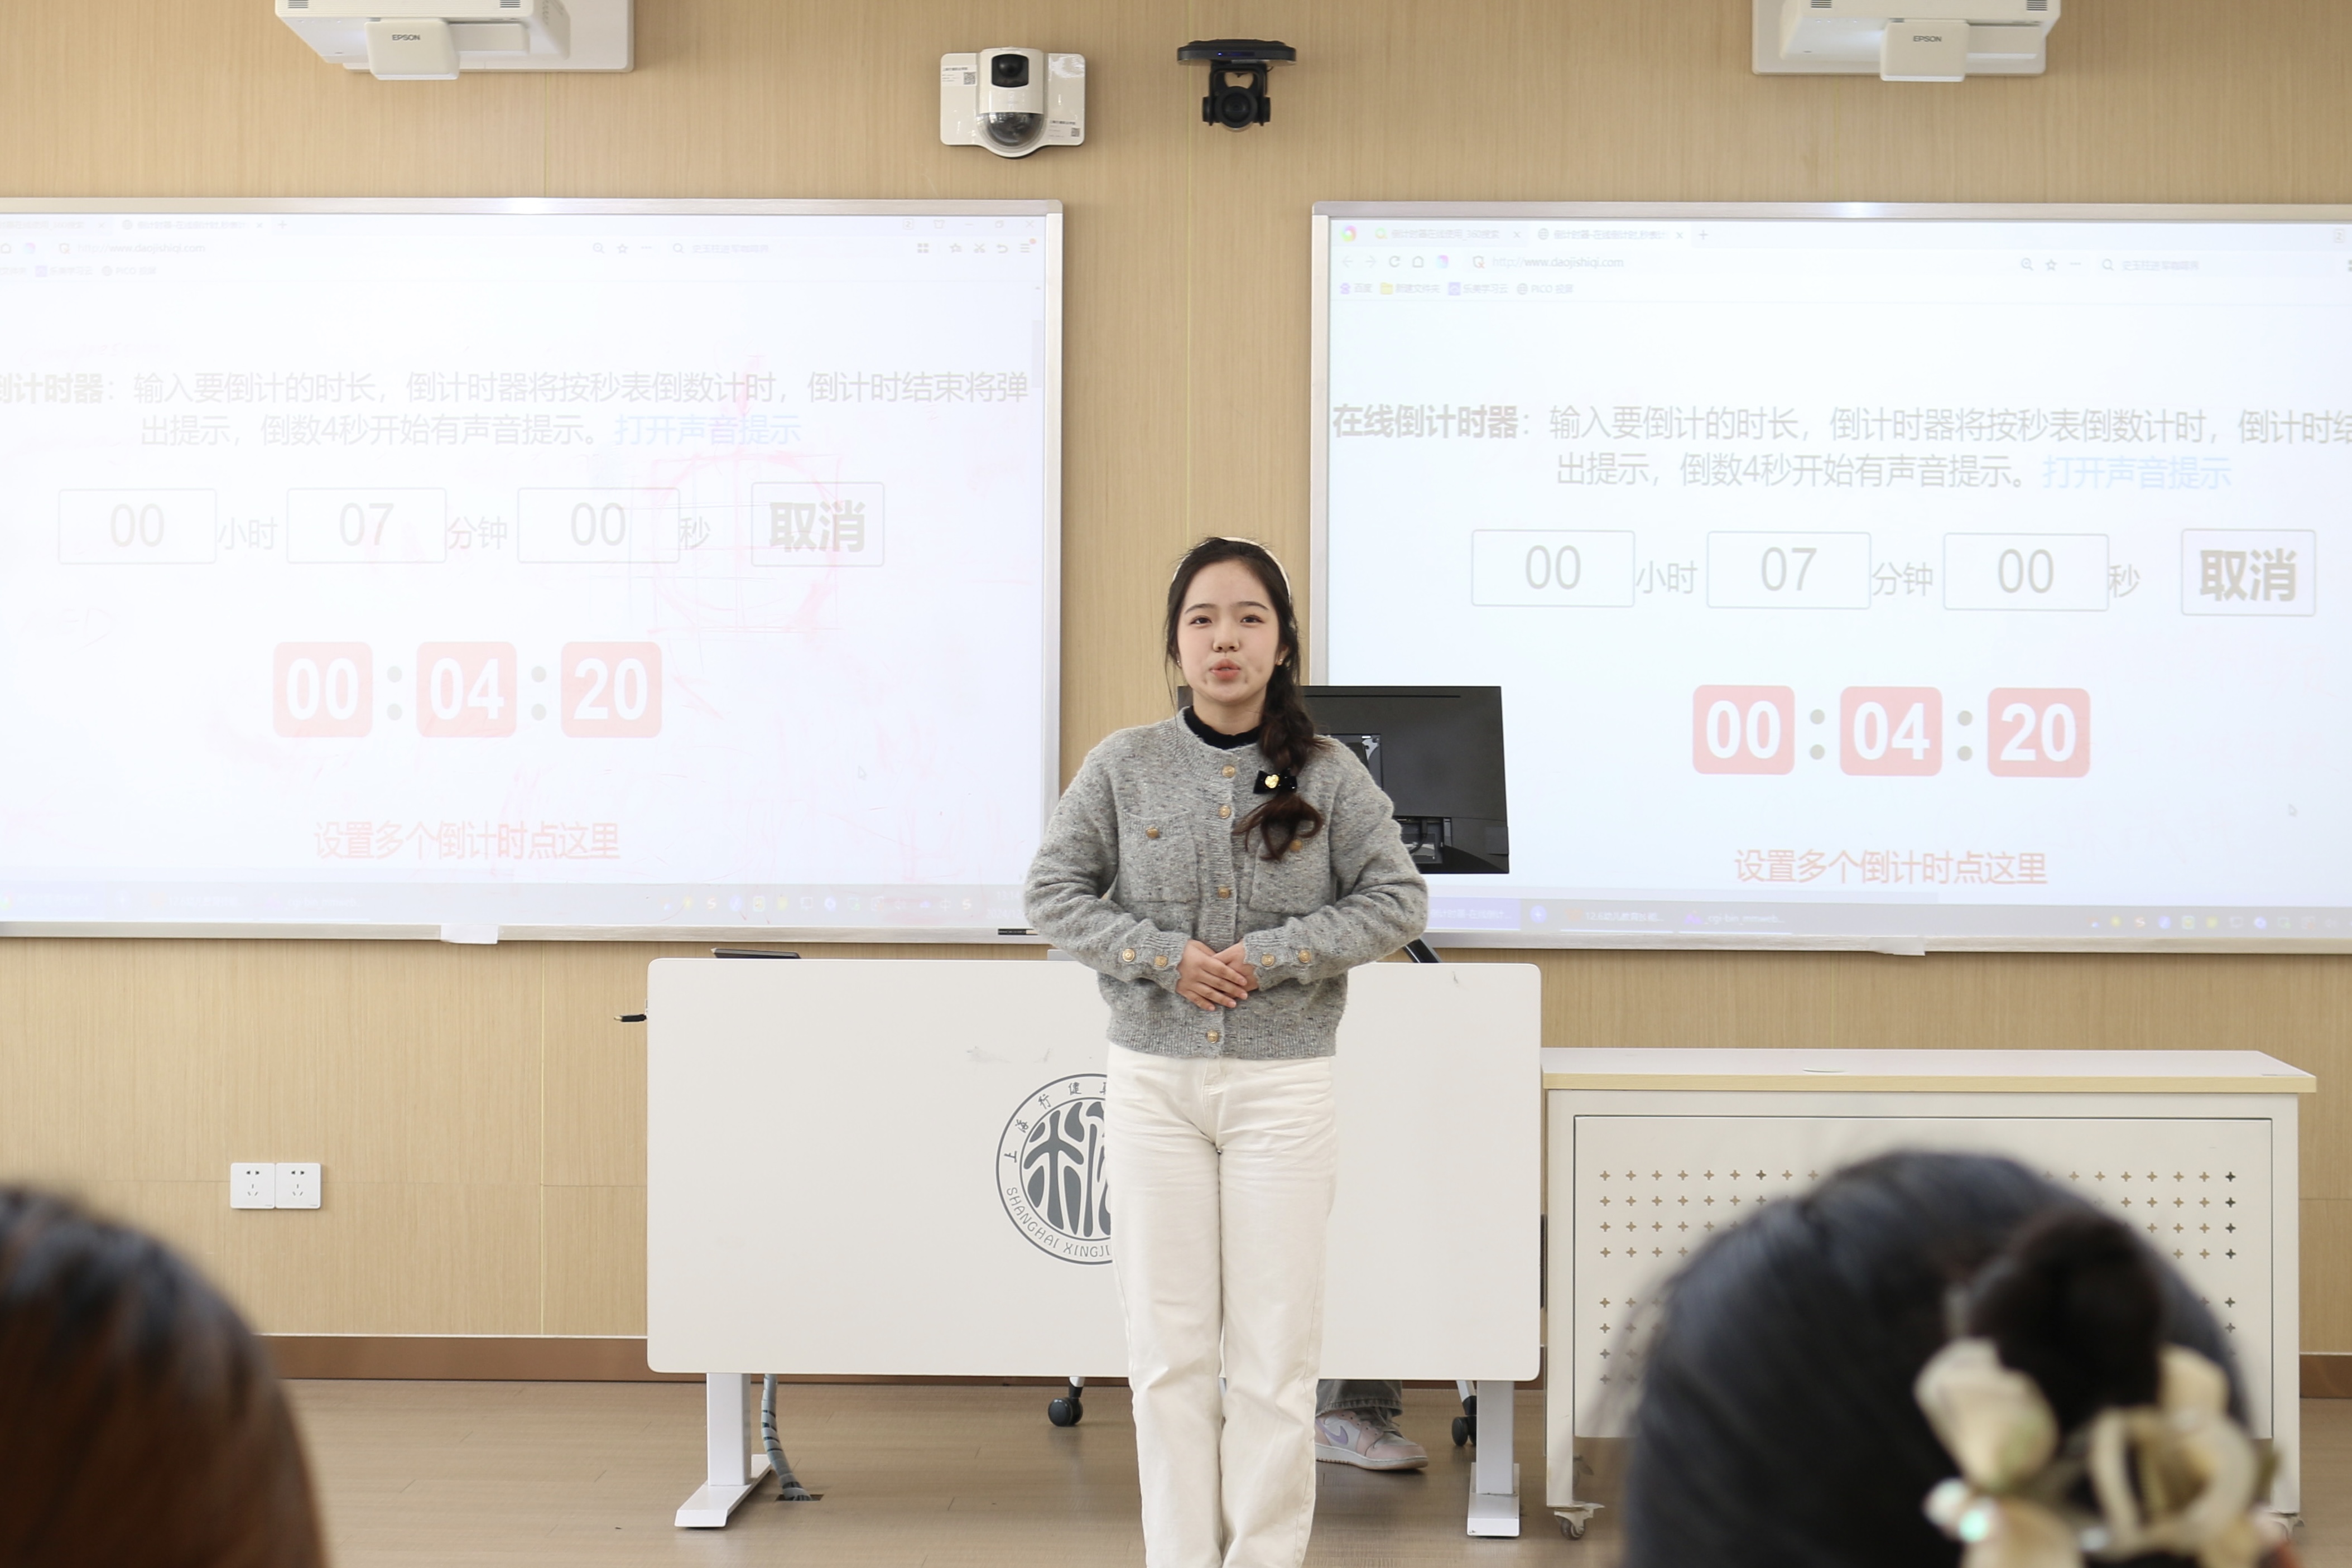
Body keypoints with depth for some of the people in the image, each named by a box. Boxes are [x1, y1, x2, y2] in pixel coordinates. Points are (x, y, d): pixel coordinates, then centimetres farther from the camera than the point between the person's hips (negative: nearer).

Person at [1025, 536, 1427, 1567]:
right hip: (1153, 1082, 1)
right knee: (1168, 1348, 7)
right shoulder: (1123, 767, 1)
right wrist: (1164, 956, -12)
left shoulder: (1328, 775, 0)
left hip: (1281, 1086, -1)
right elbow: (1054, 893, 3)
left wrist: (1269, 955, -12)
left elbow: (1398, 902, -1)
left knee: (1276, 1352, 3)